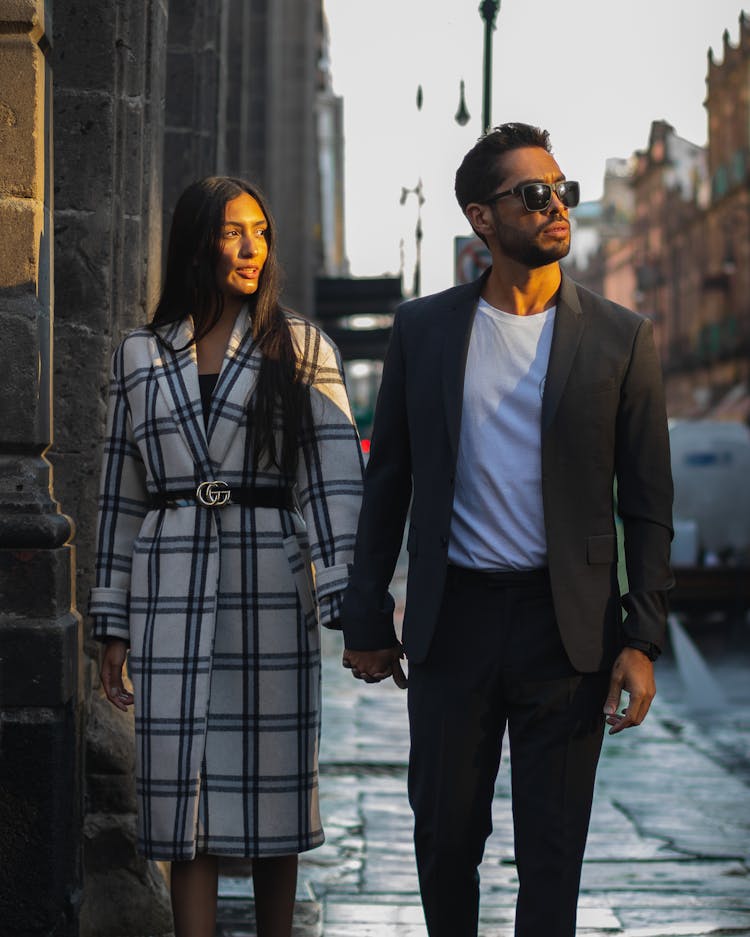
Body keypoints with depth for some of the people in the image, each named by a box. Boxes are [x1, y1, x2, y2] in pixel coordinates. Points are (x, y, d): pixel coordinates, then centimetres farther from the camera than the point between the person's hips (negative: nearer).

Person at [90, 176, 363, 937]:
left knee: (273, 780, 3)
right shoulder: (140, 356, 10)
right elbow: (120, 495, 12)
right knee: (183, 787, -1)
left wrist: (349, 601, -15)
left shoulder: (301, 348, 5)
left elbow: (337, 476, -4)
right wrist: (114, 625, 9)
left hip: (272, 586, -1)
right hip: (171, 588, 1)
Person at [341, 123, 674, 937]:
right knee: (443, 833, 9)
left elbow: (648, 506, 1)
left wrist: (641, 642, -6)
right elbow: (388, 482, 9)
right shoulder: (422, 329, 4)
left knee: (553, 848, 5)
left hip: (566, 626, -1)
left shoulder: (620, 340, 0)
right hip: (453, 623, 1)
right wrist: (366, 622, 7)